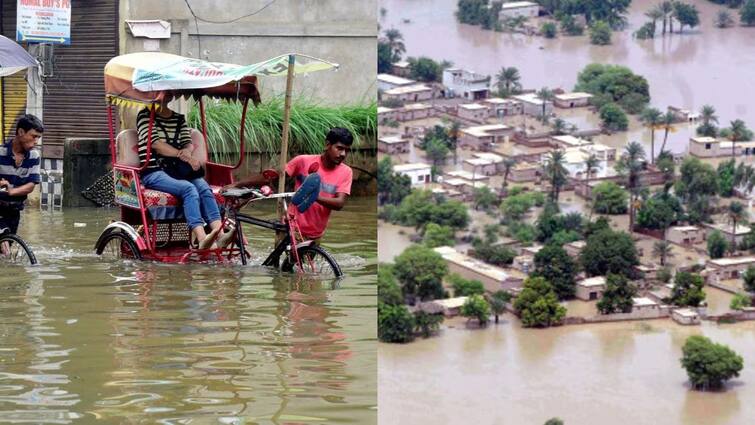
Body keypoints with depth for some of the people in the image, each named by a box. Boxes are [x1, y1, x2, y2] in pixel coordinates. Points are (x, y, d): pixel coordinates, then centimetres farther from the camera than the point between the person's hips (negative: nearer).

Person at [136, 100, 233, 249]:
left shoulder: (179, 118, 21)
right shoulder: (145, 115, 3)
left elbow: (188, 143, 13)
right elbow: (155, 143, -9)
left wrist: (186, 151, -13)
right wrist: (182, 156, -18)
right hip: (154, 173, -5)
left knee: (203, 185, -25)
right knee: (188, 188, -32)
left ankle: (219, 234, -43)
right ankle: (201, 238, -49)